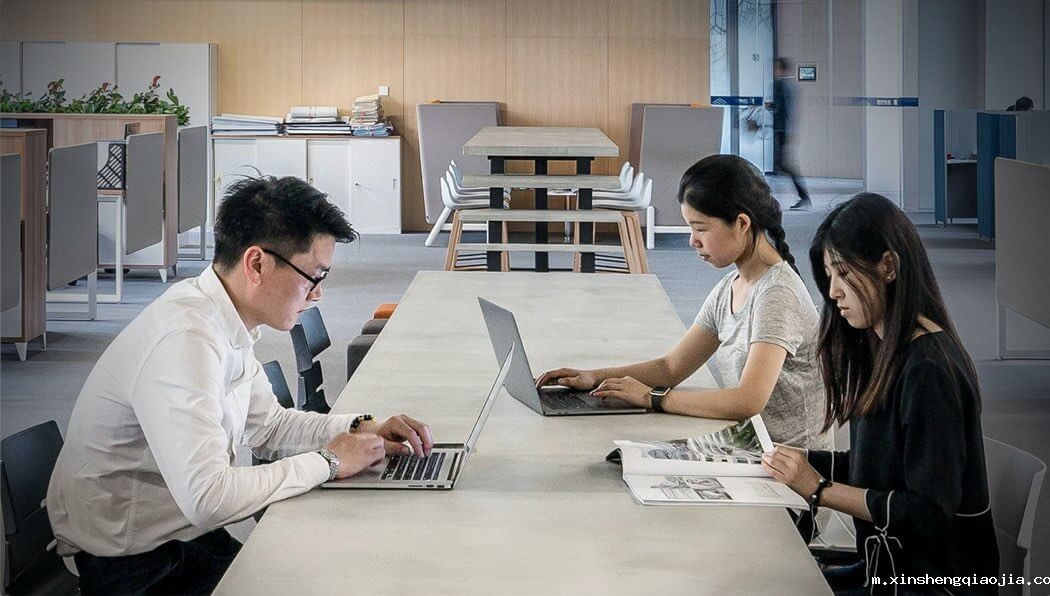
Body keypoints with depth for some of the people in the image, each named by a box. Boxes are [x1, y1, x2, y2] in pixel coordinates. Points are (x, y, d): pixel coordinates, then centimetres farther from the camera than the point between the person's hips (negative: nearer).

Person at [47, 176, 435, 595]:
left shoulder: (226, 323, 2)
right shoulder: (184, 340, -27)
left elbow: (266, 426, 17)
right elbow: (207, 498, -34)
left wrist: (361, 430, 2)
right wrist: (327, 462, -22)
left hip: (184, 536, 8)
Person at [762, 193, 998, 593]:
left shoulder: (929, 370, -19)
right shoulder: (883, 352, 10)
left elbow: (929, 513, -20)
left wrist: (819, 489, -15)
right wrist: (805, 462, -1)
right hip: (889, 564, 8)